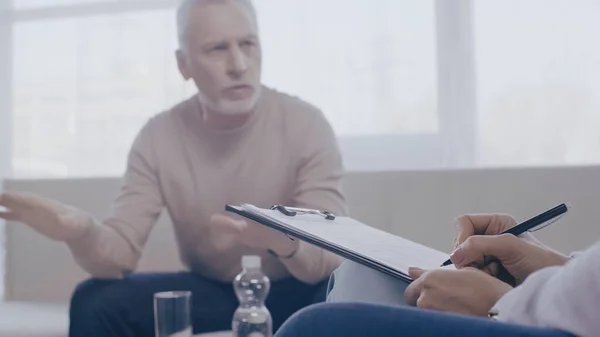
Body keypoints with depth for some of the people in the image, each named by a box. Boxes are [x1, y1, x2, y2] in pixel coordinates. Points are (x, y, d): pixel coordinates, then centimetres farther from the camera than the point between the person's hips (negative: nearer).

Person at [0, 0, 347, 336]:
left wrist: (285, 242, -45)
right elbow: (121, 253, -13)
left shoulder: (306, 123, -16)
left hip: (294, 291, -2)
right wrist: (84, 233, -38)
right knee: (96, 302, -17)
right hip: (211, 291, 2)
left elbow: (334, 255, -20)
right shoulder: (159, 137, -8)